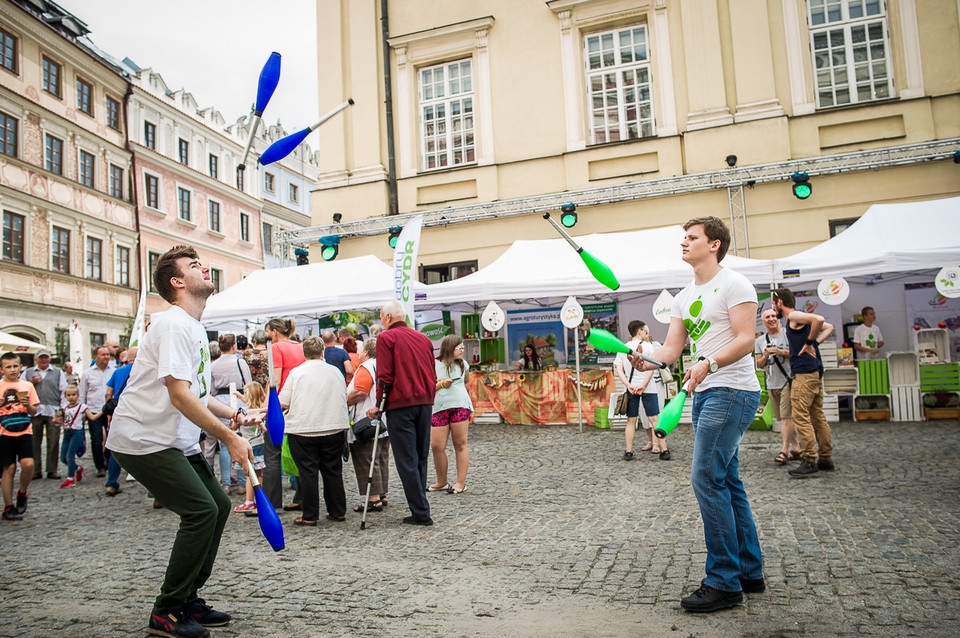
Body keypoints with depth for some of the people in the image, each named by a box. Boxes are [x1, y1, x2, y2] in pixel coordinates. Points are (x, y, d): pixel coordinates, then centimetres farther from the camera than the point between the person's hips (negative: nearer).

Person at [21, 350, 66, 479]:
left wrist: (63, 410, 0)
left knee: (53, 442, 0)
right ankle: (35, 470, 10)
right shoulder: (27, 373, 14)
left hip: (53, 411, 0)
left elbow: (64, 391, 9)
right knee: (34, 442, 2)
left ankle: (52, 470, 7)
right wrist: (30, 383, -5)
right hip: (34, 411, 1)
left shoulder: (58, 372, 13)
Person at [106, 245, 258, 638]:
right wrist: (229, 438, -24)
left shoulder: (195, 328, 16)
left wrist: (233, 414, 7)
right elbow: (179, 395, -25)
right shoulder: (173, 324, -16)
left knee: (218, 505, 7)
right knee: (201, 510, -15)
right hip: (143, 440, -10)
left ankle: (186, 600, 19)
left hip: (176, 442, 10)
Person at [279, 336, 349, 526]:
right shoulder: (335, 371, 7)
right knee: (333, 471, 11)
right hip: (334, 429, 3)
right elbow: (344, 399, 16)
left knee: (308, 473, 3)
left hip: (303, 430, -3)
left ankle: (310, 516, 7)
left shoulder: (296, 373, -3)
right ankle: (338, 512, 17)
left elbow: (282, 403, -4)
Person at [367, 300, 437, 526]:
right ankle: (419, 508, 19)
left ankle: (421, 512, -1)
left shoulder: (386, 337, -4)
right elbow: (432, 375, 15)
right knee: (420, 458, 14)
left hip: (401, 404, -6)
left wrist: (379, 404, -2)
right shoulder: (423, 338, 14)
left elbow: (385, 375, -10)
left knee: (407, 461, -1)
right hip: (425, 403, 6)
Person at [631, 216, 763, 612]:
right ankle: (750, 572, 22)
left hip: (732, 391, -9)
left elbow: (746, 340, -16)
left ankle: (724, 583, -4)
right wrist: (647, 362, -9)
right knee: (726, 481, 12)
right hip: (705, 393, 9)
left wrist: (709, 364, -31)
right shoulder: (684, 297, 18)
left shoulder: (733, 284, -7)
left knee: (706, 478, -13)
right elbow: (672, 348, 12)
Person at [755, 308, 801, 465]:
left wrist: (780, 352, -17)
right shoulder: (760, 340, 13)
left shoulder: (788, 334, 0)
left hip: (788, 381, -5)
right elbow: (759, 364, 11)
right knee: (783, 418, 9)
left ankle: (784, 450, -8)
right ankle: (796, 448, 20)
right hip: (771, 384, 5)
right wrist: (766, 355, -9)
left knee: (786, 417, -11)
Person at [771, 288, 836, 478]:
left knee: (801, 416, -9)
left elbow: (819, 319, -26)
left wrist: (809, 343, -16)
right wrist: (816, 342, 11)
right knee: (817, 416, 13)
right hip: (814, 372, 10)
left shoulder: (794, 316, -8)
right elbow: (829, 327, 26)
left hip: (804, 374, -10)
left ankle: (810, 461, -9)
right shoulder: (799, 319, 20)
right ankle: (826, 458, 18)